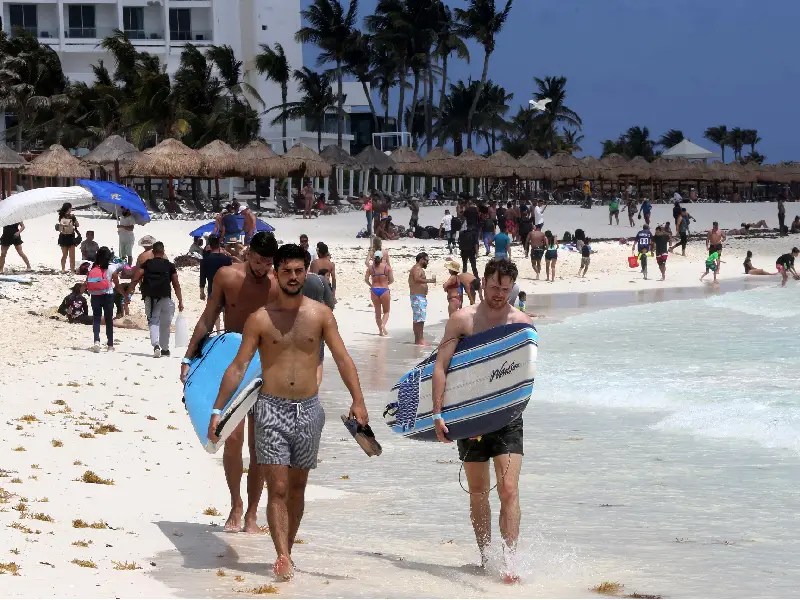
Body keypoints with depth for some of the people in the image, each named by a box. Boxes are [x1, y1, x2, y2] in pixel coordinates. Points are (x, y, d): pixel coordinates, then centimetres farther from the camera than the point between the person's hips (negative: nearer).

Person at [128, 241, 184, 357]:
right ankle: (165, 349, 22)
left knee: (153, 322, 4)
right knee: (165, 325, 13)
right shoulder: (169, 266, 6)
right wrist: (180, 301, 9)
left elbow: (135, 279, -4)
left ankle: (155, 345, -19)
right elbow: (176, 285, 6)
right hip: (165, 298, 0)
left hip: (150, 298, 0)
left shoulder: (147, 264, 6)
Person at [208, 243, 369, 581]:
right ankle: (283, 557, -15)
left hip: (308, 410, 2)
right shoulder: (260, 319, -2)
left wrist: (357, 400, -16)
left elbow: (342, 359, -3)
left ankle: (286, 552, 21)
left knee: (297, 487, 11)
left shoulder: (320, 315, 2)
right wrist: (218, 409, -7)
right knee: (277, 489, -9)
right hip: (271, 409, -2)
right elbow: (238, 366, -2)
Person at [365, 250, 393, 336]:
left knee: (377, 312, 16)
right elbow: (391, 280, -3)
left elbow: (366, 279, -2)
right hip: (384, 290, -2)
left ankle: (380, 331, 18)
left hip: (374, 290, 2)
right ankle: (383, 324, -17)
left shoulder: (371, 267, -1)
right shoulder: (387, 267, -5)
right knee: (386, 311, 11)